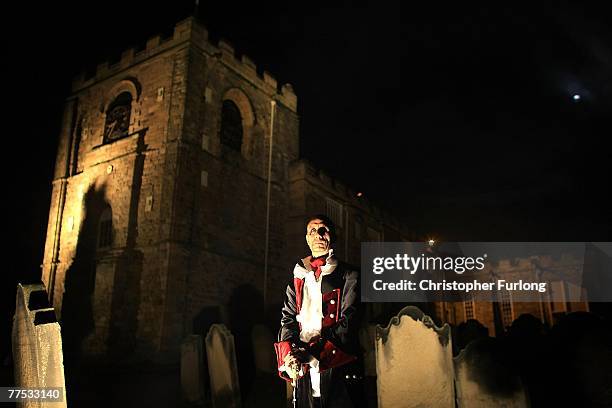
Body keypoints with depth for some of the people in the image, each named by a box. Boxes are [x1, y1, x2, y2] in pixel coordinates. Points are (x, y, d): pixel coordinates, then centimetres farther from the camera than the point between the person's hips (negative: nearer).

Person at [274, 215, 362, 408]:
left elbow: (349, 321, -7)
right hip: (303, 370, 3)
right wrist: (289, 354, -11)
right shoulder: (297, 278, 16)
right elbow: (287, 319, 9)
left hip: (337, 368, -3)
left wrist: (314, 351, -19)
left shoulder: (347, 275, 4)